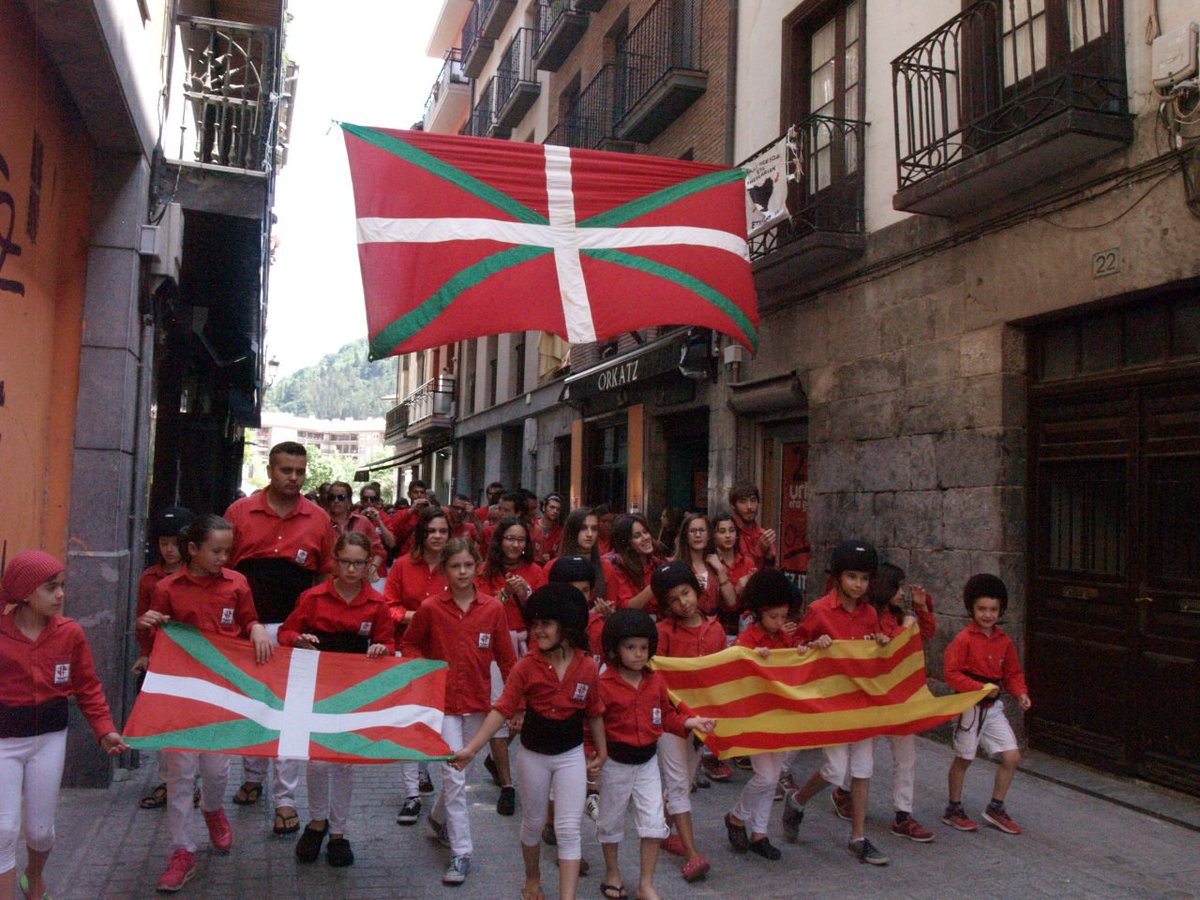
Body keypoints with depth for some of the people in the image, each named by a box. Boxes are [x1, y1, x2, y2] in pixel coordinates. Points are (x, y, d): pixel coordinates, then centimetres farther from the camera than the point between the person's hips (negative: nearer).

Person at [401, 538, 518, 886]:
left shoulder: (493, 608, -6)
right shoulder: (431, 608, -7)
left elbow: (506, 658, 0)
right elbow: (409, 645, 8)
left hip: (478, 701, 2)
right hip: (442, 700, -2)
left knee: (460, 770, 17)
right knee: (454, 775, -4)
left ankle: (439, 817, 45)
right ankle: (461, 852, 6)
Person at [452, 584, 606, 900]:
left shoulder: (588, 667, -13)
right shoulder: (526, 667, -16)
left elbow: (594, 714, 0)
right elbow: (502, 709, -16)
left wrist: (602, 753, 8)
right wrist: (472, 748, -22)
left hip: (571, 755, -1)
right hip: (533, 755, 1)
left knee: (568, 829, -4)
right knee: (533, 823, 19)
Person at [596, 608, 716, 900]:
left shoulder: (655, 681, -3)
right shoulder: (604, 684, -20)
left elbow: (666, 716, 7)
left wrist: (690, 722, -7)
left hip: (647, 761, 4)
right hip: (615, 763, -4)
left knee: (654, 822, 3)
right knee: (611, 821, 15)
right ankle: (612, 873, 38)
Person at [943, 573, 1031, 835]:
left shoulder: (1004, 641, 3)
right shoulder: (964, 639, -16)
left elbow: (1013, 672, 12)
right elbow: (952, 673, -18)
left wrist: (1020, 693, -5)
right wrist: (981, 688, -23)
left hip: (993, 707, 6)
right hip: (969, 706, -5)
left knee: (1012, 756, 2)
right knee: (963, 759, 7)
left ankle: (996, 808, 20)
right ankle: (953, 810, 24)